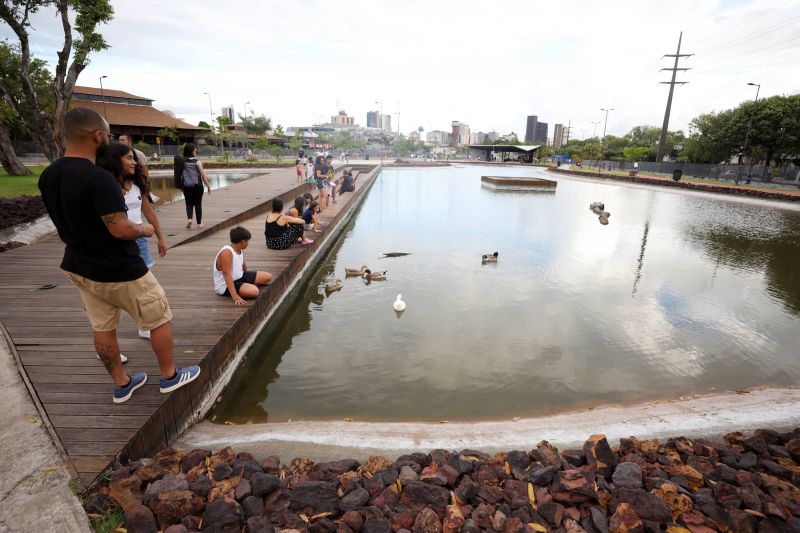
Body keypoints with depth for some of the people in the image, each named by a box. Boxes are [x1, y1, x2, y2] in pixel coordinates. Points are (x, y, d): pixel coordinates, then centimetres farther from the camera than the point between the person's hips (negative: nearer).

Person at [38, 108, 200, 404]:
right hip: (118, 271, -8)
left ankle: (121, 384, 33)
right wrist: (144, 229, -7)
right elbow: (120, 229, -26)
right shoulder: (98, 178, -27)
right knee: (160, 319, 10)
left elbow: (68, 220, 12)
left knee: (102, 328, 17)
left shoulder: (48, 176, 1)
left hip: (79, 266, 8)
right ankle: (170, 376, 24)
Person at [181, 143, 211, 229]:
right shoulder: (197, 162, -8)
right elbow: (203, 176, -8)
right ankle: (199, 223, 15)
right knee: (198, 204, 8)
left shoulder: (183, 162, -1)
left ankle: (189, 219, -14)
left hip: (186, 186, 2)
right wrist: (208, 186, 0)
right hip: (197, 186, -2)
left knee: (189, 203, 10)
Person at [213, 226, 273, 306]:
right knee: (254, 292, -34)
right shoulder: (226, 252, -28)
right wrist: (235, 296, -41)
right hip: (226, 286, -9)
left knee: (268, 276, 8)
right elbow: (227, 274, -35)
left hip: (240, 277, 9)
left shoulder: (240, 250, 0)